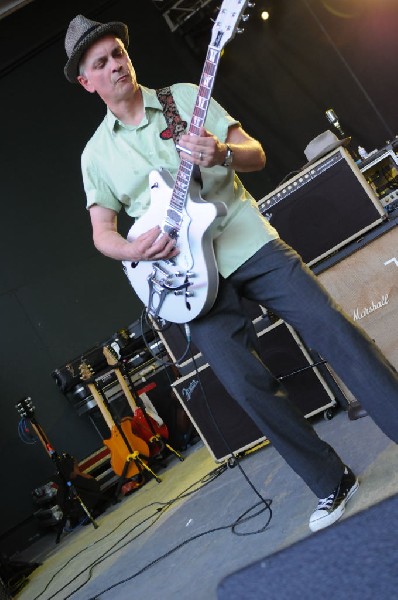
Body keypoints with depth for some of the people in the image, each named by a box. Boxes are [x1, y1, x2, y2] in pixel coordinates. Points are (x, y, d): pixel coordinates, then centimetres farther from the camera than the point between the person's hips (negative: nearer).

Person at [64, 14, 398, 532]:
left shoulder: (185, 96, 7)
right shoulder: (96, 153, 9)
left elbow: (256, 154, 3)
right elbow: (102, 232, 7)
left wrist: (222, 153, -20)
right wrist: (135, 251, -16)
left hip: (249, 241, 0)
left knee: (333, 330, -9)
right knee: (249, 384, -6)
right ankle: (332, 485, 10)